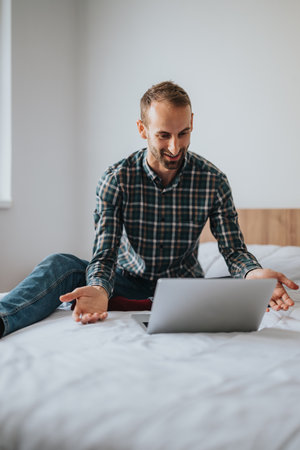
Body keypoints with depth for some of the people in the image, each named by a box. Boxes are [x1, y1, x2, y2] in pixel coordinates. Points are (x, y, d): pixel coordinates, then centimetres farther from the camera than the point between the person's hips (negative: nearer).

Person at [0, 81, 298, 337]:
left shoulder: (214, 181, -9)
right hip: (129, 281, 0)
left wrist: (254, 274, -35)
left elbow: (234, 250, -9)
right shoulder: (116, 179, -12)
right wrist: (99, 289, -42)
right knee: (62, 265, -25)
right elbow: (105, 255, -17)